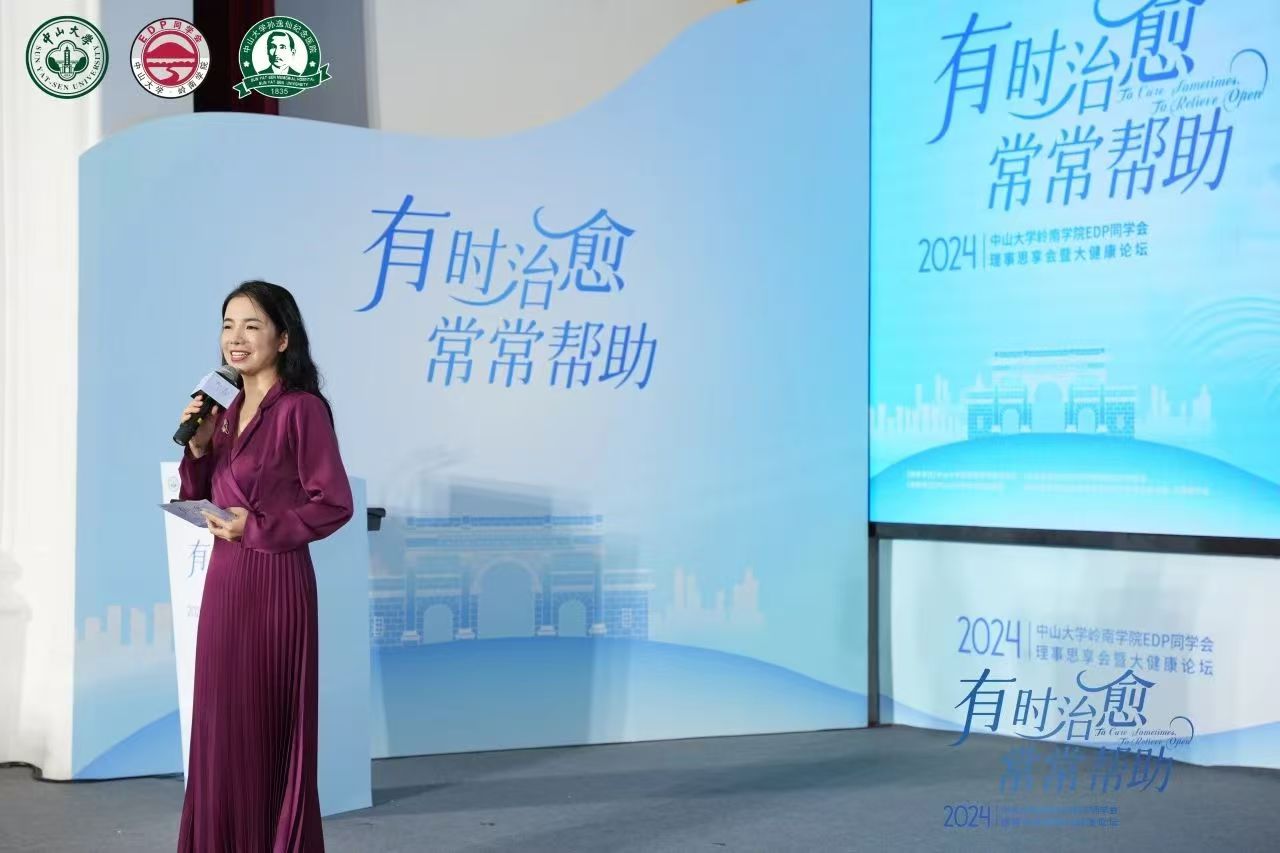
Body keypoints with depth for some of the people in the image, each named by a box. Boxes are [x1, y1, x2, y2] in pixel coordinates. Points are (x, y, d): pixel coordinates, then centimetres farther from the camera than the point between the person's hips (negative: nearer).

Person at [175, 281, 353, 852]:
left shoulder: (302, 409, -11)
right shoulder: (228, 411, 12)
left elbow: (333, 504, -13)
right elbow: (199, 501, 14)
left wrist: (256, 528, -15)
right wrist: (199, 446, -1)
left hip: (275, 583, -7)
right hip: (223, 581, 8)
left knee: (270, 727, 1)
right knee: (222, 725, 12)